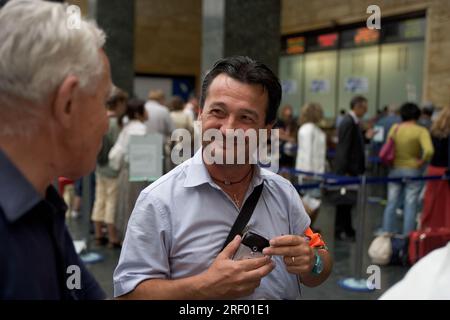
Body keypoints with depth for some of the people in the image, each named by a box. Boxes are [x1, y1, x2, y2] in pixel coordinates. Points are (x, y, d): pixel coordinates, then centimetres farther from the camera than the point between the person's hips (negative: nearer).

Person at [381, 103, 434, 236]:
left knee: (391, 203, 12)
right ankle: (407, 236, 9)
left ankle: (387, 233, 17)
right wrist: (421, 162, -10)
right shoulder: (421, 131, -12)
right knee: (410, 205, 5)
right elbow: (429, 151, -25)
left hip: (395, 169, 3)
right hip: (412, 171, -3)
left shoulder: (395, 128, -2)